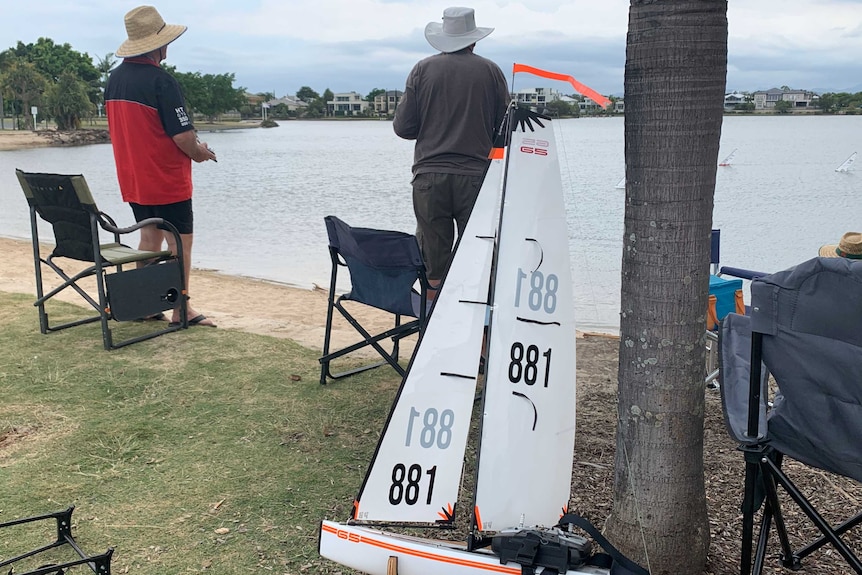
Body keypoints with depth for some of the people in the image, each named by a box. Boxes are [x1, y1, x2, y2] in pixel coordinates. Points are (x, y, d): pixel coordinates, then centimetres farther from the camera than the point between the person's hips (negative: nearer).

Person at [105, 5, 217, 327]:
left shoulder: (114, 80, 6)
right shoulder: (161, 81, -18)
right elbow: (182, 135, -22)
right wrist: (199, 152, 0)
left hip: (133, 180, 8)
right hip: (167, 180, -8)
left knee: (149, 238, 17)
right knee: (180, 242, 1)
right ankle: (181, 311, 5)